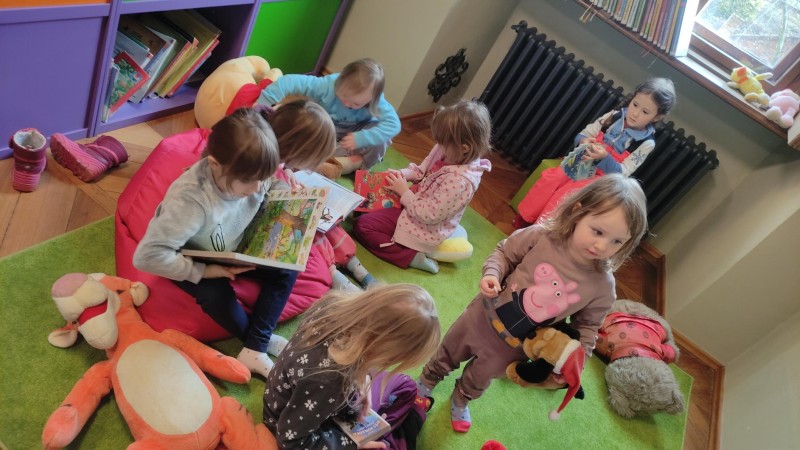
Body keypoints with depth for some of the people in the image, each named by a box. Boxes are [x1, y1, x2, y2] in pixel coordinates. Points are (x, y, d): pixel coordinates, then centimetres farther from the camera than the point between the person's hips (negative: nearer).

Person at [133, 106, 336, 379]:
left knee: (286, 270, -12)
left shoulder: (252, 173, -24)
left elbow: (279, 185, 2)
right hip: (192, 258, -5)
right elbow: (147, 256, -40)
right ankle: (263, 342, -2)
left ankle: (254, 348, -9)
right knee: (217, 295, -31)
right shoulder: (192, 200, -42)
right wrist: (205, 270, -34)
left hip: (232, 249, 6)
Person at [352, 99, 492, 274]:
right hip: (414, 204, 9)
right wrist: (403, 174, -11)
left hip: (423, 228, -9)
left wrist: (404, 192, -20)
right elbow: (423, 170, 6)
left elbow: (429, 215, -30)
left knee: (362, 226, -13)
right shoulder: (452, 153, -12)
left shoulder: (460, 182, -36)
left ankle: (412, 257, -9)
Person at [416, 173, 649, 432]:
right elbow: (505, 252, -10)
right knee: (448, 355, 26)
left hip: (513, 348, 1)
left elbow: (587, 325, -4)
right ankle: (425, 384, 60)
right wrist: (492, 274, -27)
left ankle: (460, 402, 64)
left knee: (478, 380, 28)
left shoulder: (603, 286, -21)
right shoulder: (542, 236, -27)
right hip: (484, 318, -1)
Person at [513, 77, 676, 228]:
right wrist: (583, 141, -21)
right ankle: (525, 218, -8)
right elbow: (582, 134, 4)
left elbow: (622, 173, -14)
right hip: (582, 163, 4)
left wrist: (604, 157, -31)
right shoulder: (614, 116, -1)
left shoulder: (646, 143, -10)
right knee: (549, 179, -21)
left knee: (564, 194, -27)